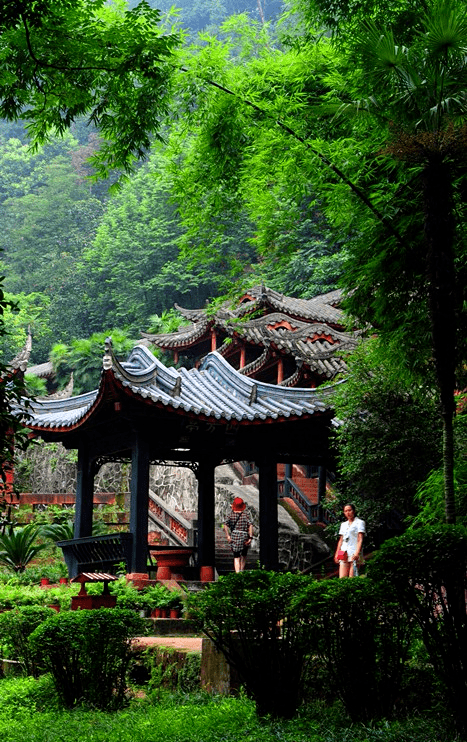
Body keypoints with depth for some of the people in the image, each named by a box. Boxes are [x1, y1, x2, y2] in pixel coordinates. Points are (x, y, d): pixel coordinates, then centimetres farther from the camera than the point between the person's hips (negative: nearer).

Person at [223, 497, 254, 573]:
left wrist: (228, 536, -11)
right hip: (244, 537, 0)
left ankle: (237, 573, -13)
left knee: (236, 557, 4)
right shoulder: (245, 515, 0)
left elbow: (225, 525, -10)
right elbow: (250, 525, -13)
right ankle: (242, 570, 21)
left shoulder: (231, 515, 3)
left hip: (234, 537, 0)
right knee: (244, 555, 23)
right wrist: (250, 537, -13)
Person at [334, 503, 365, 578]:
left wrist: (357, 552, -18)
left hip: (354, 553, -5)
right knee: (342, 578, -7)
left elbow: (360, 539, -6)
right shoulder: (343, 525, 22)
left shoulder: (360, 522, 4)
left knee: (352, 578, -13)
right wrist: (337, 554, 14)